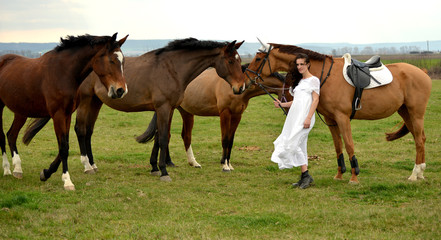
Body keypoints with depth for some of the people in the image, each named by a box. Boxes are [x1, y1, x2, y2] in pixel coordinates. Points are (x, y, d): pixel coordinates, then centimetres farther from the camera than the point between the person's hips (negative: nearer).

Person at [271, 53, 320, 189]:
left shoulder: (313, 80, -1)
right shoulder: (299, 81, 22)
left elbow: (315, 100, -9)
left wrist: (308, 118, -19)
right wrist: (282, 104, 8)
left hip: (305, 117, -8)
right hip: (295, 116, 8)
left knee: (293, 143, -17)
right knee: (299, 146, 6)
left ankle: (306, 176, -16)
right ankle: (304, 178, 8)